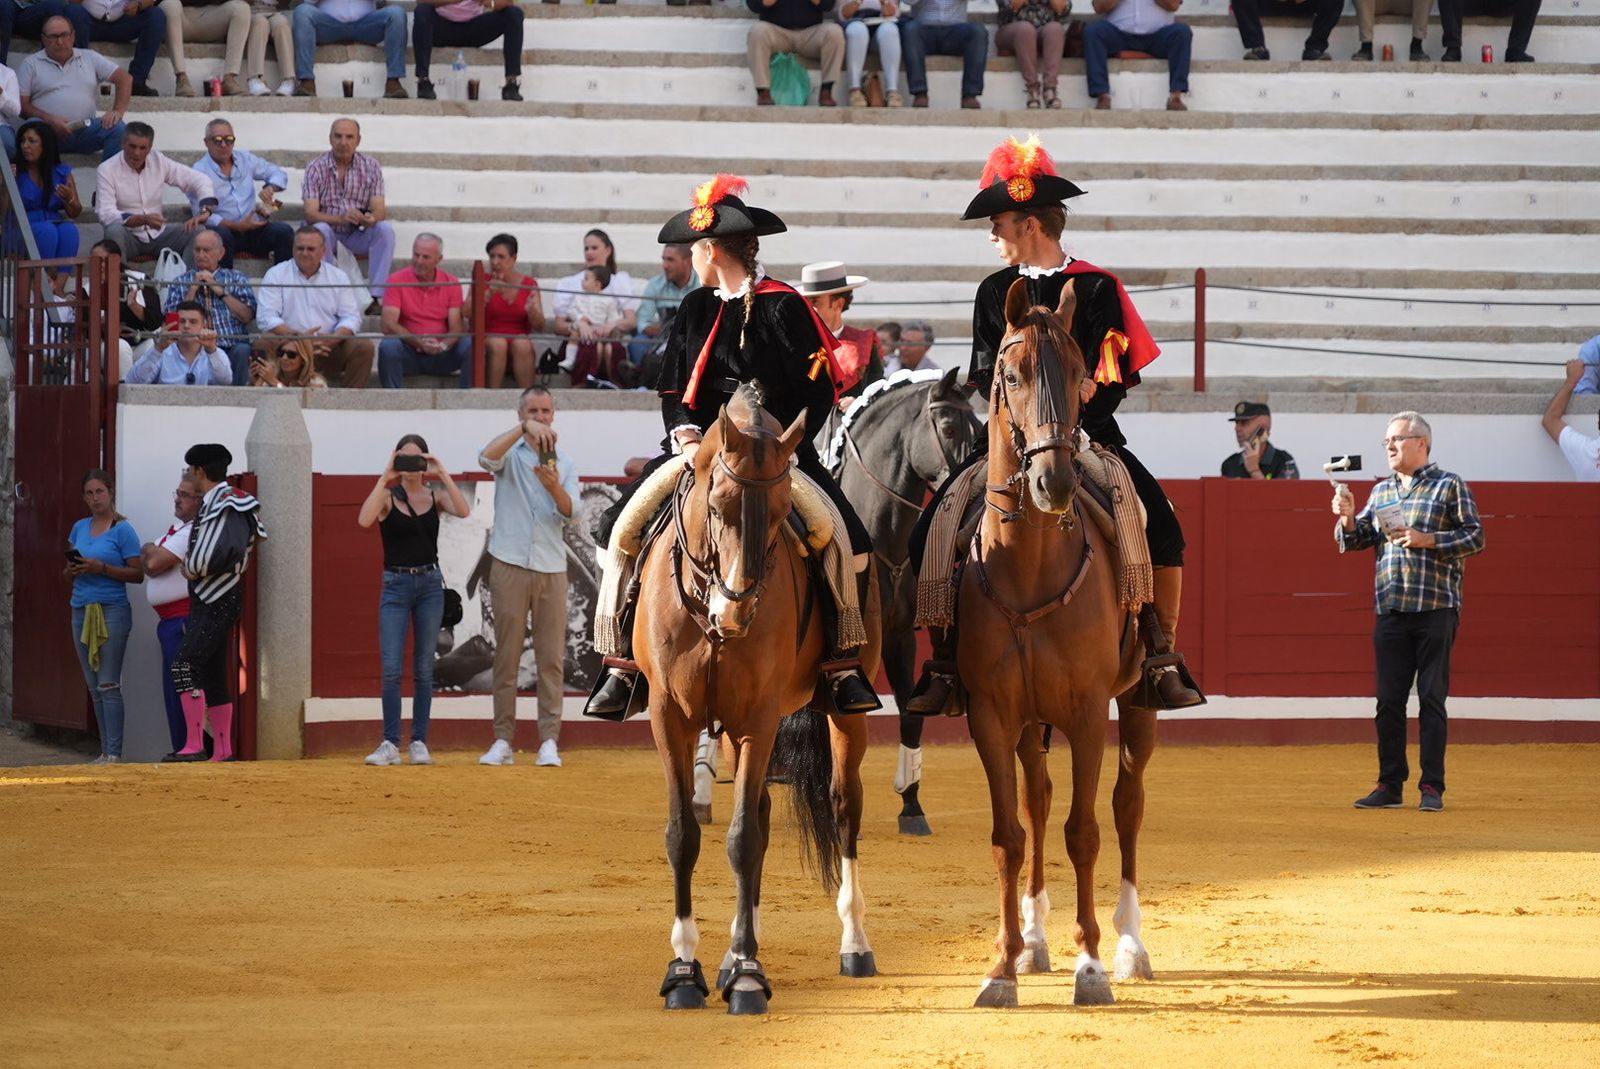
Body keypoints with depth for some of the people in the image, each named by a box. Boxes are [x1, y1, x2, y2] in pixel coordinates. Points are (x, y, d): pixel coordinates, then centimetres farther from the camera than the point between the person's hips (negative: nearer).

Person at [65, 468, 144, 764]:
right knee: (94, 687, 7)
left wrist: (101, 568, -19)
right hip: (82, 610, 6)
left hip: (112, 610, -6)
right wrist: (73, 569, -3)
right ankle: (105, 752, 12)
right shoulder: (80, 528, 12)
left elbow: (137, 574, -9)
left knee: (108, 685, -10)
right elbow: (69, 573, 21)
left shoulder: (122, 530, -5)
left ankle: (114, 753, -10)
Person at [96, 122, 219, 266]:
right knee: (114, 231, -36)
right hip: (129, 237, -4)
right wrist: (143, 219, -34)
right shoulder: (107, 170, -9)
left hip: (157, 234, 4)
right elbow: (106, 214, -19)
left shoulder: (159, 162, 0)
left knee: (196, 231, -19)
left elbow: (200, 180, 3)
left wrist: (205, 211, -17)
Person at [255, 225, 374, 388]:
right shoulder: (275, 275, 7)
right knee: (267, 342, -33)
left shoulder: (338, 277, 14)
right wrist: (298, 336, -20)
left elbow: (351, 317, 7)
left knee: (364, 346, -22)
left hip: (328, 348, 2)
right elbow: (265, 318, -5)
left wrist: (333, 339, -16)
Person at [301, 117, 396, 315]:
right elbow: (311, 214, -17)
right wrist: (341, 219, -36)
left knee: (386, 229, -27)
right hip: (329, 228, -2)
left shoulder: (371, 167, -1)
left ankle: (377, 297, -32)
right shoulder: (316, 168, -7)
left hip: (357, 233, 2)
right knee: (320, 229, -35)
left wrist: (371, 219, -35)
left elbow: (380, 210, -8)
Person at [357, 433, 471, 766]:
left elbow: (463, 511, -15)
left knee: (424, 668, 5)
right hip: (396, 585, -2)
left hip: (430, 583, 2)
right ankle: (390, 744, -5)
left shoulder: (435, 496, 5)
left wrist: (443, 475, -16)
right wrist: (385, 478, -19)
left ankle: (419, 743, 10)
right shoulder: (387, 496, -1)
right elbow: (364, 520, -20)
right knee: (391, 669, -9)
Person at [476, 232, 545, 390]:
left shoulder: (529, 284, 7)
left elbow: (540, 327, 0)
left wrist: (532, 312, -22)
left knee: (523, 344, -32)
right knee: (498, 343, -33)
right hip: (488, 340, -1)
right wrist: (488, 294, -25)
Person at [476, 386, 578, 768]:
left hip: (551, 569, 2)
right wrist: (524, 428, -30)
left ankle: (550, 741, -4)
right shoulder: (511, 455, 7)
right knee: (506, 655, -1)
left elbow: (569, 514, -1)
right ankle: (503, 740, 1)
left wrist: (554, 486, -21)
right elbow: (487, 457, -18)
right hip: (510, 565, -2)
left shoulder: (566, 464, 13)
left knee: (551, 658, -3)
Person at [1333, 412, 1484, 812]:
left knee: (1432, 699, -3)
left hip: (1436, 607, -5)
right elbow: (1356, 539, 18)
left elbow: (1475, 537, -4)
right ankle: (1390, 785, 10)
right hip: (1391, 609, 5)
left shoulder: (1449, 486, 1)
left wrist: (1428, 541, -14)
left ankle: (1432, 787, 0)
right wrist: (1347, 518, -2)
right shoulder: (1381, 491, 17)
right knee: (1389, 701, 4)